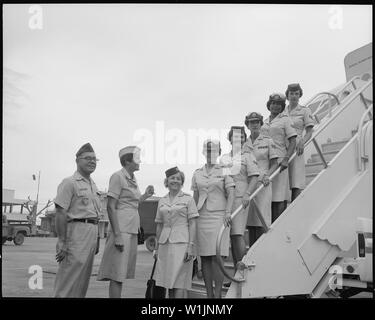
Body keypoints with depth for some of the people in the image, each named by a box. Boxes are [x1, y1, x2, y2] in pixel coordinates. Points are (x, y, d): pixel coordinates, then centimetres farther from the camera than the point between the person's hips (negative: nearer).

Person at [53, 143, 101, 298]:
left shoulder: (93, 185, 19)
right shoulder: (70, 183, -7)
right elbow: (60, 213, -14)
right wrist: (62, 242, -19)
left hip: (92, 232, 9)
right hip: (76, 231, -9)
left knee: (83, 279, 14)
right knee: (68, 280, -7)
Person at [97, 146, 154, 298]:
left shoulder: (132, 179, 17)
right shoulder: (118, 177, -8)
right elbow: (111, 207, -14)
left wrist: (145, 195, 11)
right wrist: (117, 235, -20)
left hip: (132, 232, 9)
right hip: (121, 230, -9)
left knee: (121, 274, 11)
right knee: (117, 274, -8)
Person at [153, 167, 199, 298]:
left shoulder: (188, 199, 1)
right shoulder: (162, 201, 13)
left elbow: (193, 224, -4)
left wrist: (191, 246, -13)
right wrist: (156, 248, 15)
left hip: (181, 243, -4)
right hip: (165, 243, 5)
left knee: (179, 281, -7)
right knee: (169, 280, 7)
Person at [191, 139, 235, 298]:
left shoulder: (224, 171, 4)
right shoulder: (197, 173, 15)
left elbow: (231, 193, -3)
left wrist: (228, 212, -16)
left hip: (218, 217, -4)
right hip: (201, 218, 4)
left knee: (217, 258, -8)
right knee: (205, 258, 5)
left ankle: (218, 294, -2)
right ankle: (209, 294, 13)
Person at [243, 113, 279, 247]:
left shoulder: (268, 141, 4)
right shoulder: (244, 144, 14)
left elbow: (275, 164, 4)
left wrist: (267, 175, -14)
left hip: (262, 184, -4)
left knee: (261, 222, -9)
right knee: (250, 220, 5)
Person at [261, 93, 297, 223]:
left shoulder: (285, 120, 2)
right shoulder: (264, 122, 17)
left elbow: (293, 142, -4)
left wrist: (286, 159, -17)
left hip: (279, 161, -5)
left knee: (279, 198, -7)